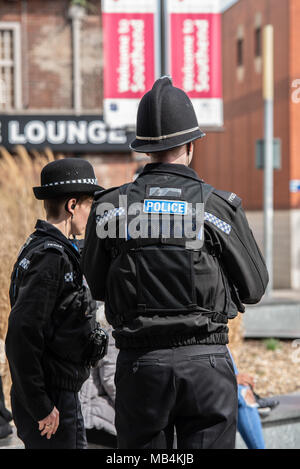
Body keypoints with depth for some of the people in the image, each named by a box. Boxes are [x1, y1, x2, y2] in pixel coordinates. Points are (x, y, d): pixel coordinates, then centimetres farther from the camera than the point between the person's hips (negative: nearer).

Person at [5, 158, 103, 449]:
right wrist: (41, 407, -22)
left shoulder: (37, 247, 12)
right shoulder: (51, 258, -19)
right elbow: (21, 335, -26)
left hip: (64, 396, 10)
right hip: (53, 398, -10)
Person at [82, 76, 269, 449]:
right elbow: (253, 288, 3)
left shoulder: (109, 208, -2)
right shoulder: (219, 208, -7)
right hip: (206, 363, -2)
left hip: (139, 363, 2)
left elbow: (96, 286, 10)